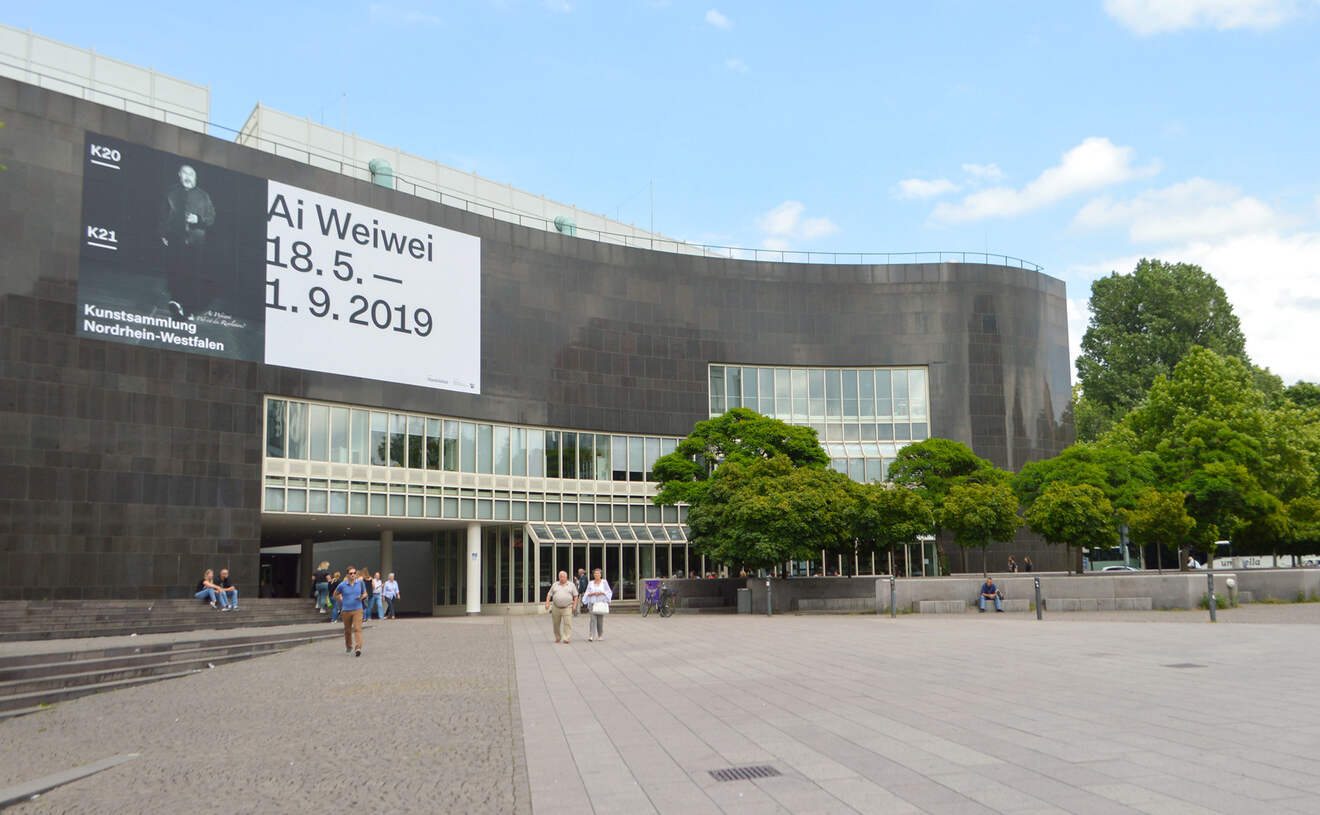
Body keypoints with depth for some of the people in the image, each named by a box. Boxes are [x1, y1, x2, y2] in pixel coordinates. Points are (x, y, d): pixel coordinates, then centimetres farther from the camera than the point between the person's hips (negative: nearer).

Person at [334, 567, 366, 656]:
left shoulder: (360, 583, 0)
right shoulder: (342, 585, -3)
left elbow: (365, 593, 14)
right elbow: (335, 594, 14)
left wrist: (362, 597, -7)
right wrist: (341, 602, 8)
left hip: (357, 609, -1)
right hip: (346, 611, 1)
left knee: (357, 629, -16)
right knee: (347, 630, 13)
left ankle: (358, 648, -26)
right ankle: (348, 647, 34)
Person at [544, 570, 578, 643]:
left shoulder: (571, 585, 6)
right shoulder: (554, 585, 10)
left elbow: (575, 596, 5)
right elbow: (549, 595, 8)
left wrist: (574, 605, -5)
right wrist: (547, 603, -5)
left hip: (567, 608, -2)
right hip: (556, 607, 2)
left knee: (568, 623, -14)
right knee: (556, 624, 8)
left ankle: (566, 639, -14)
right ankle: (558, 638, 26)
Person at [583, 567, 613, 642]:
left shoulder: (604, 582, 4)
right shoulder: (590, 583, 9)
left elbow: (609, 592, 4)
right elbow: (587, 594, 8)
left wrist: (601, 593, -12)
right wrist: (592, 594, -12)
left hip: (601, 603, 0)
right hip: (592, 603, 1)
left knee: (600, 620, 0)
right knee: (593, 619, -12)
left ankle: (600, 636, 15)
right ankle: (591, 636, -18)